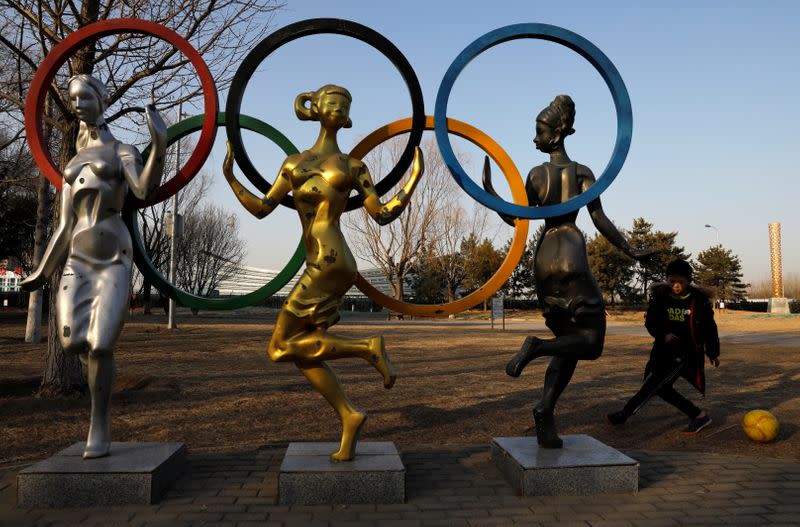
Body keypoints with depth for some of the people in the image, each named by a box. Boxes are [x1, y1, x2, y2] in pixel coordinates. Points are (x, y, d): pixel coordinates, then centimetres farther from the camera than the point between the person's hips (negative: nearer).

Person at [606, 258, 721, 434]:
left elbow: (710, 328, 4)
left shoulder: (700, 300, -8)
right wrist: (663, 335, -14)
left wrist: (713, 353, 11)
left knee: (654, 383, -14)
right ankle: (699, 416, 19)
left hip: (687, 352, -5)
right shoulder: (659, 296, -2)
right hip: (664, 349, 5)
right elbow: (650, 322, 5)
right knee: (661, 387, 7)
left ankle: (624, 414, -5)